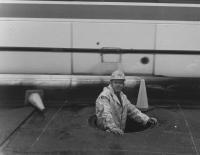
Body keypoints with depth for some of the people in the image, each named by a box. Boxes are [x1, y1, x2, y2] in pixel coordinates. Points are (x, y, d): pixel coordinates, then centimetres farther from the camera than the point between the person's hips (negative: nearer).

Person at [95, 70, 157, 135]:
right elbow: (106, 114, -26)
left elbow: (132, 110, 18)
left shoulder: (123, 96, 16)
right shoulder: (104, 96, -12)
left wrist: (147, 120, 6)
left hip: (120, 133, 8)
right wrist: (113, 128, -43)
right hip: (106, 132, -8)